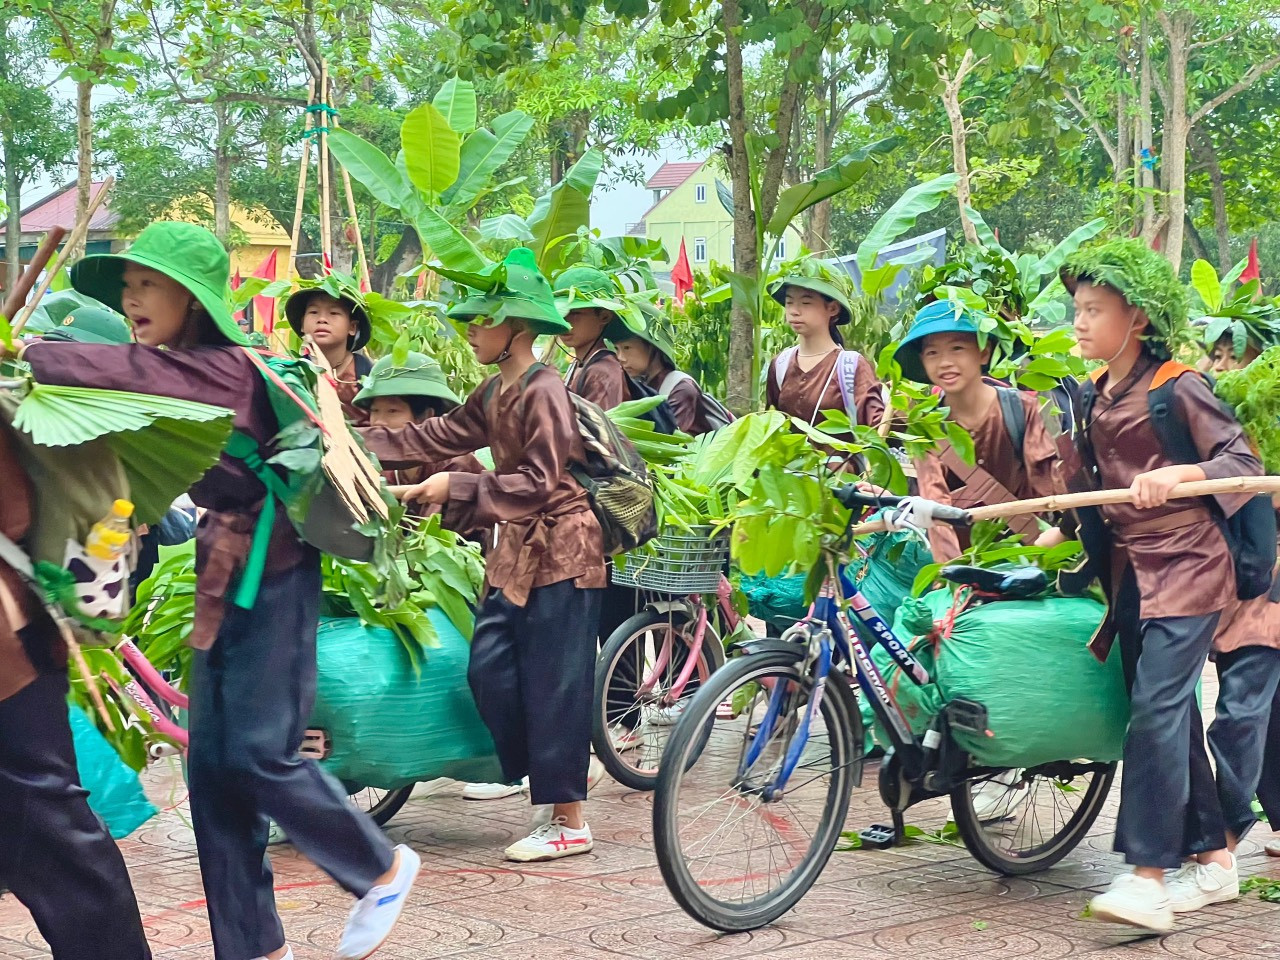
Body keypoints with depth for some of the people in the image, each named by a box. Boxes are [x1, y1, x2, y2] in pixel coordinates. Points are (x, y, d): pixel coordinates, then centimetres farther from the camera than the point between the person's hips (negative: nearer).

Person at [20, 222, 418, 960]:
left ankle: (383, 869, 15)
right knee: (213, 766, 5)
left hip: (272, 575, -9)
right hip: (222, 578, 9)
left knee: (260, 754, -8)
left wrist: (20, 354, -30)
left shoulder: (225, 366, -17)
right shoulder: (178, 375, 12)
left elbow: (122, 372, -29)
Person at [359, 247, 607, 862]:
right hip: (516, 550, 9)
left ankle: (569, 823, 4)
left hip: (557, 550, -9)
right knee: (489, 670, 5)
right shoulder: (494, 394, 13)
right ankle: (546, 792, 16)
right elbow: (433, 438, 11)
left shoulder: (544, 391, -15)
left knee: (551, 685, -4)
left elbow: (538, 483, -20)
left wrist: (456, 488, -19)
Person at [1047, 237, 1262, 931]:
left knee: (1155, 708, -16)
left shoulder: (1177, 387, -10)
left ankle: (1148, 877, -17)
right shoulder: (1092, 398, 11)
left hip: (1185, 565, -8)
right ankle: (1212, 859, 21)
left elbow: (1243, 463, -13)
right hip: (1129, 568, 8)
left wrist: (1174, 475, -27)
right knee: (1170, 715, 11)